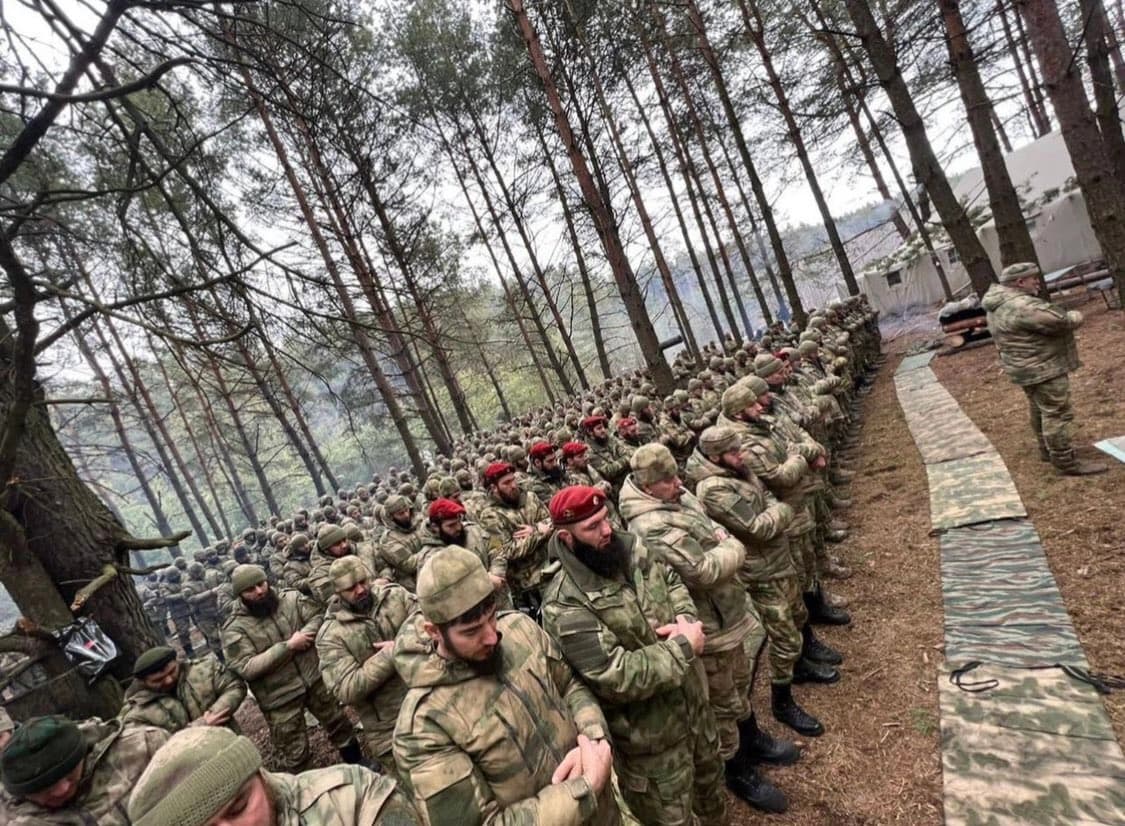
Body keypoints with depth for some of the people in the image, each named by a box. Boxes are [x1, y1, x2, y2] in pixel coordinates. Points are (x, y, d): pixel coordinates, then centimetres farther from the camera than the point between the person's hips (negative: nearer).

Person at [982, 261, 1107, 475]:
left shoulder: (1000, 303, 8)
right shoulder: (1021, 306, -27)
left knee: (1041, 410, 22)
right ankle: (1066, 462, 4)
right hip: (1041, 368, -11)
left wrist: (1065, 316, 6)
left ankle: (1047, 450, 36)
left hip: (1029, 367, 11)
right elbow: (1060, 322, -24)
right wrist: (1075, 316, -3)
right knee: (1057, 413, -3)